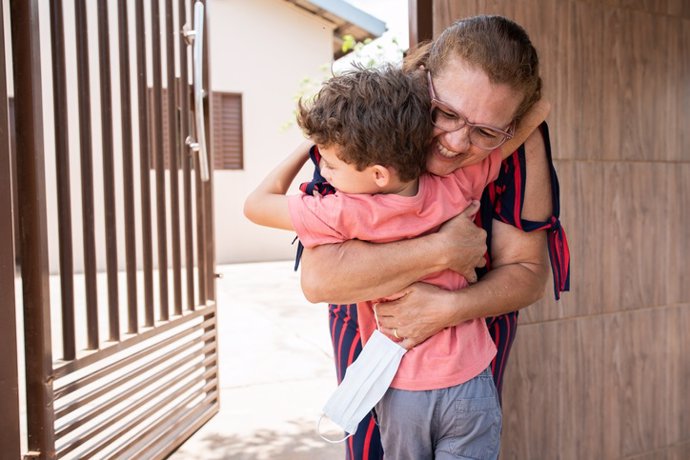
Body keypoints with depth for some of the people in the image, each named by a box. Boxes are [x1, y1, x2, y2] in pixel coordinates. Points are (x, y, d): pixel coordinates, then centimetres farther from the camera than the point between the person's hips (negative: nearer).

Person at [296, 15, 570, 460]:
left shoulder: (520, 146, -26)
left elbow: (528, 273, -19)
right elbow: (318, 277, -40)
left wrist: (449, 308, -36)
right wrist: (442, 250, -41)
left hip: (477, 319, 2)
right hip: (369, 321, -1)